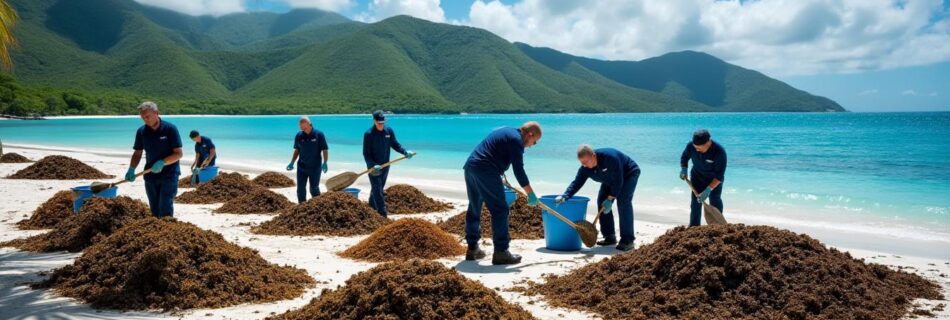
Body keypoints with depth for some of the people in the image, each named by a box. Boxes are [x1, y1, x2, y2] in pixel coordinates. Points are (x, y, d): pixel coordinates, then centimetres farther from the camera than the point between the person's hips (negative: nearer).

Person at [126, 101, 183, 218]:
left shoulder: (170, 129, -10)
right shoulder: (141, 131, 3)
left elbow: (178, 154, -10)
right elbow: (137, 153, 10)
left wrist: (162, 162, -25)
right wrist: (131, 169, -7)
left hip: (169, 175, -5)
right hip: (151, 176, 5)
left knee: (165, 211, -10)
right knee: (155, 211, 10)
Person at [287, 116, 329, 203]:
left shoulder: (319, 134, -9)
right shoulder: (299, 136, 1)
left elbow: (325, 150, -7)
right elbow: (297, 150, 12)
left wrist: (325, 163, -18)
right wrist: (292, 163, 7)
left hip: (315, 167, -4)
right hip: (301, 167, 4)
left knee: (314, 189, 3)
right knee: (300, 189, 5)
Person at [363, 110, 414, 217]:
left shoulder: (389, 131, -1)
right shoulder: (369, 134, -15)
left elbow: (395, 144, 10)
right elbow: (366, 153, -15)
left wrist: (405, 152, -7)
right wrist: (373, 165, -28)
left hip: (385, 165, 5)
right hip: (373, 166, -5)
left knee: (379, 187, 14)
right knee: (377, 189, -8)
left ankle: (372, 207, 28)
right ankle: (382, 212, -10)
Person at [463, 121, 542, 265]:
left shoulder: (506, 131, 23)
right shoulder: (517, 140, -6)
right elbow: (518, 170, -9)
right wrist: (531, 194, -4)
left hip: (470, 166, 10)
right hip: (486, 171, -10)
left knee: (474, 209, 17)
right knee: (500, 210, -4)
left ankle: (472, 249, 25)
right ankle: (501, 252, -4)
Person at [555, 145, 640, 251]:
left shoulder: (610, 157, -40)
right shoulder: (585, 169, -20)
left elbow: (618, 181, -34)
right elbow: (576, 183, -24)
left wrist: (610, 199, -31)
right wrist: (564, 196, -40)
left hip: (629, 174, -7)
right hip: (610, 180, 7)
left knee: (623, 202, -22)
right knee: (601, 201, -4)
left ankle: (627, 240, -20)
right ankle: (610, 237, 5)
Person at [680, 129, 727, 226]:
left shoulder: (719, 152, -34)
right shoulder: (691, 146, -24)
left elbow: (719, 175, -31)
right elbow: (684, 157, 1)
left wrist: (708, 189, -37)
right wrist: (683, 169, -15)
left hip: (714, 180, -2)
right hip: (697, 177, 3)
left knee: (715, 202, 3)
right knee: (695, 202, -1)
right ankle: (694, 227, 5)